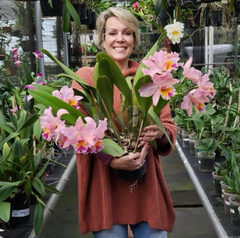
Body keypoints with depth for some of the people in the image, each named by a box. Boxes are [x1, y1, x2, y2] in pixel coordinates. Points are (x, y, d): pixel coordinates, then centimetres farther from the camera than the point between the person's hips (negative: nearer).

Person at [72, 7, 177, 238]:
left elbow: (169, 127, 7)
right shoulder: (86, 76, -1)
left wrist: (160, 133, -17)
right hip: (103, 181, -2)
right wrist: (113, 160, -23)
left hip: (146, 181, 3)